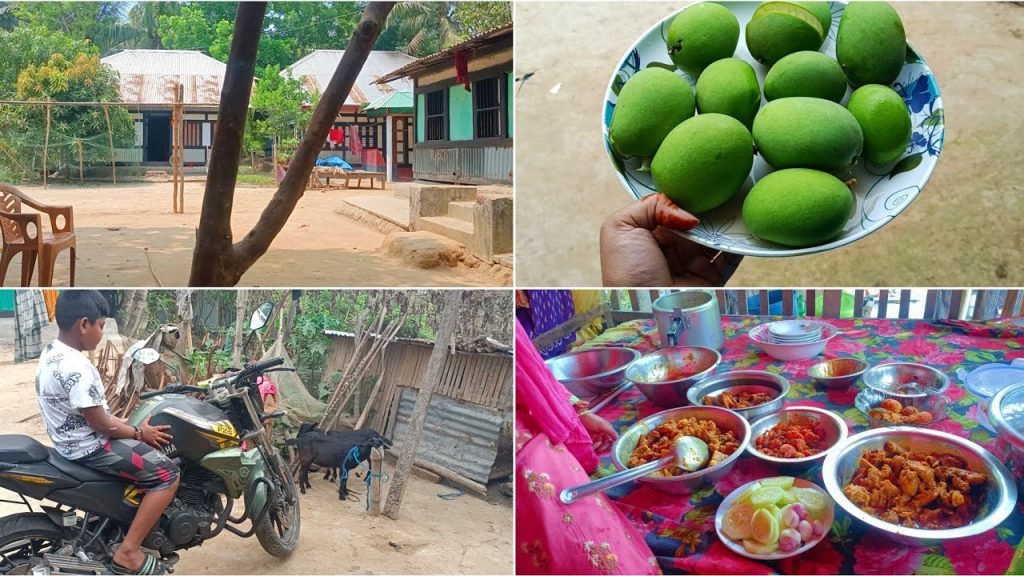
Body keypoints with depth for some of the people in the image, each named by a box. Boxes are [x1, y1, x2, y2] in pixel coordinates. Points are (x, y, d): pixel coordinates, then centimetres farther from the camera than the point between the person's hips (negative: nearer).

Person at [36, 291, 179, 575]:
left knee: (152, 448, 25)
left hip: (73, 438, 11)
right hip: (89, 447, -11)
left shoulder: (51, 353, 5)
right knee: (167, 474, -13)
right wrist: (139, 433, -7)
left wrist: (132, 426, 7)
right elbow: (101, 425, -22)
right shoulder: (75, 367, -28)